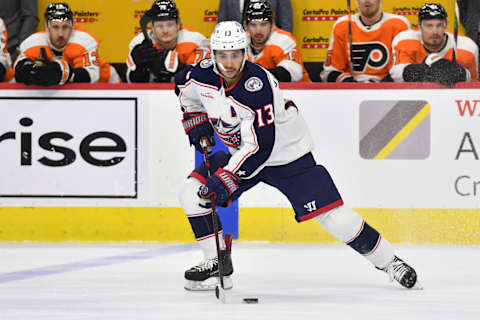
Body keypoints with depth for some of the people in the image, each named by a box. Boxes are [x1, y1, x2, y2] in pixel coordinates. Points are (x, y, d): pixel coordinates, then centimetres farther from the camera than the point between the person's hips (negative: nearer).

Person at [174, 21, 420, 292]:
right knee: (192, 193, -11)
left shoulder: (257, 86, -32)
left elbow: (260, 147, -34)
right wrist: (195, 121, 3)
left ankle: (387, 260, 5)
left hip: (286, 155, -6)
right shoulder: (202, 75, -13)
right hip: (241, 152, 6)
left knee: (333, 217, -12)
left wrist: (226, 179, -38)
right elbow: (184, 88, 14)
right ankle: (217, 264, 0)